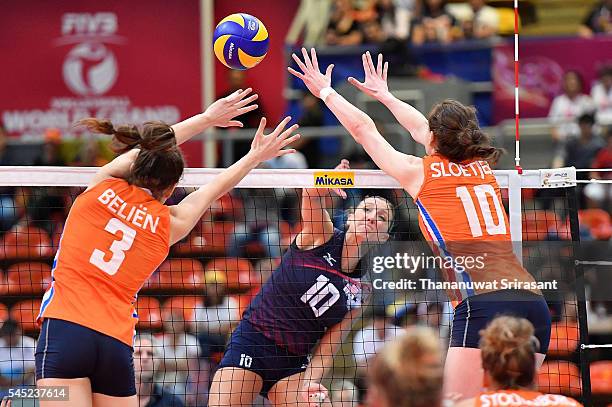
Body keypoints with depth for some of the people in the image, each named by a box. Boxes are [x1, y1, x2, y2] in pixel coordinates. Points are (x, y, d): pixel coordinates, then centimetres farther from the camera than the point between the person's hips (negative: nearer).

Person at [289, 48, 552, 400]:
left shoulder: (423, 173, 6)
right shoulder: (483, 168, 21)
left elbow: (363, 129, 20)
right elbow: (422, 129, 39)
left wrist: (325, 91, 34)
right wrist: (384, 95, 54)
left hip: (483, 303, -6)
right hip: (533, 301, 6)